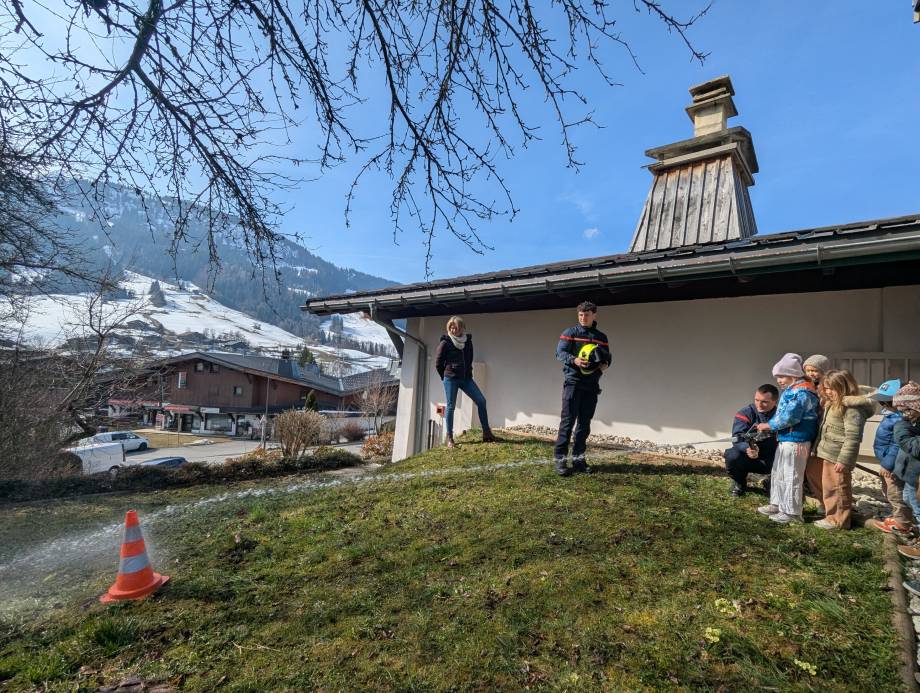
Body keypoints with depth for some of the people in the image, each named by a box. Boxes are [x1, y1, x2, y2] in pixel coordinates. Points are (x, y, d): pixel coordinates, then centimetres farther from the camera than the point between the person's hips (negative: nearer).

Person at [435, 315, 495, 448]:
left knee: (481, 401, -5)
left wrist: (468, 372, 13)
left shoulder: (468, 341, 7)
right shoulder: (445, 343, -6)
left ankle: (486, 433, 2)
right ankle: (449, 438, 9)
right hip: (451, 379, -4)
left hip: (466, 378, 4)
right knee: (451, 407, -1)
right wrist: (446, 376, 6)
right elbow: (438, 363, -1)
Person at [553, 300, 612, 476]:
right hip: (573, 381, -4)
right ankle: (559, 459, -4)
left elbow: (607, 357, 17)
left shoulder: (602, 338, 14)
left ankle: (578, 458, 17)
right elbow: (560, 352, -7)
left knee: (584, 423, 8)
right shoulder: (570, 333, 1)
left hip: (592, 385, 5)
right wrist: (574, 360, -27)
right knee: (568, 421, -8)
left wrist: (606, 364, -7)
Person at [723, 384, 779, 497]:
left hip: (771, 460, 1)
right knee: (733, 456, -33)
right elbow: (738, 436, -19)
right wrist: (748, 448, -43)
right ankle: (739, 482, 1)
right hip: (747, 457, -1)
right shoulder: (745, 414, -7)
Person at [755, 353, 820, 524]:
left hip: (795, 442, -10)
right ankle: (777, 504, 31)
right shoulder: (791, 390, 12)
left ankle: (792, 512, 10)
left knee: (791, 477, -1)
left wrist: (768, 426, -13)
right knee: (777, 474, 19)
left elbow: (788, 417, -24)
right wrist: (770, 426, 3)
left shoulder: (802, 393, -19)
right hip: (784, 440, 10)